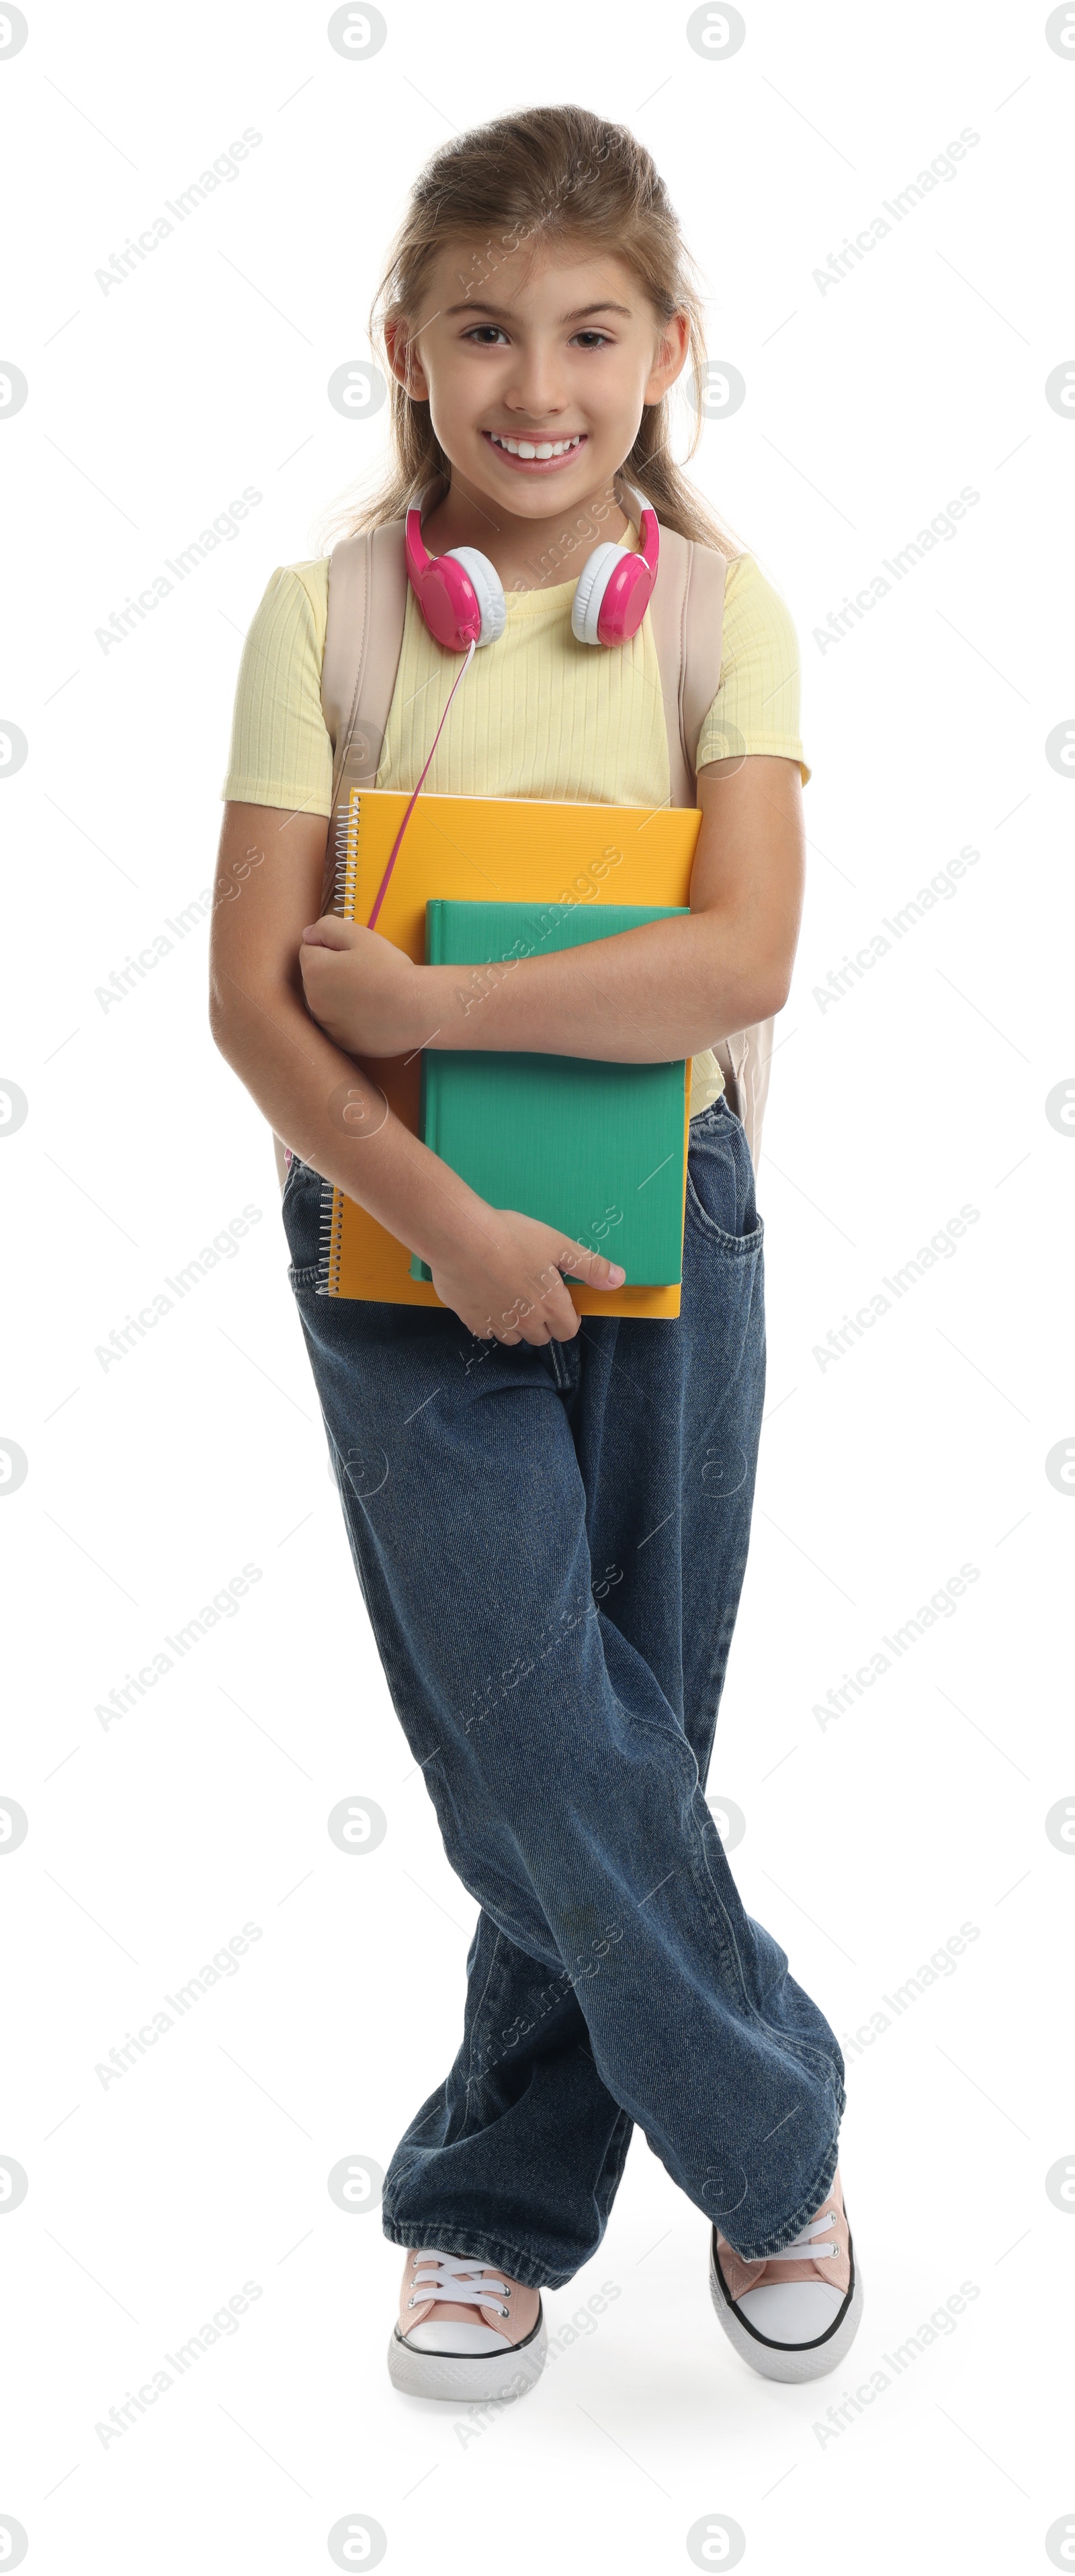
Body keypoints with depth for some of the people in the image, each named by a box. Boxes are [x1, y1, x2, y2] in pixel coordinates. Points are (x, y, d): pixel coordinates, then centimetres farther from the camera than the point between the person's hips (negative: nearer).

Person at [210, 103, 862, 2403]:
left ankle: (495, 2198, 31)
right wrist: (446, 1222, -20)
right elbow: (253, 1002, -10)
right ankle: (774, 2148, 21)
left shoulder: (719, 610, -3)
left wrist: (432, 1010, -20)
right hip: (408, 1244, -1)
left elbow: (744, 957, -17)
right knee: (553, 1749, -3)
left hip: (662, 1221, 1)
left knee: (618, 1743, 10)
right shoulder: (328, 611, -5)